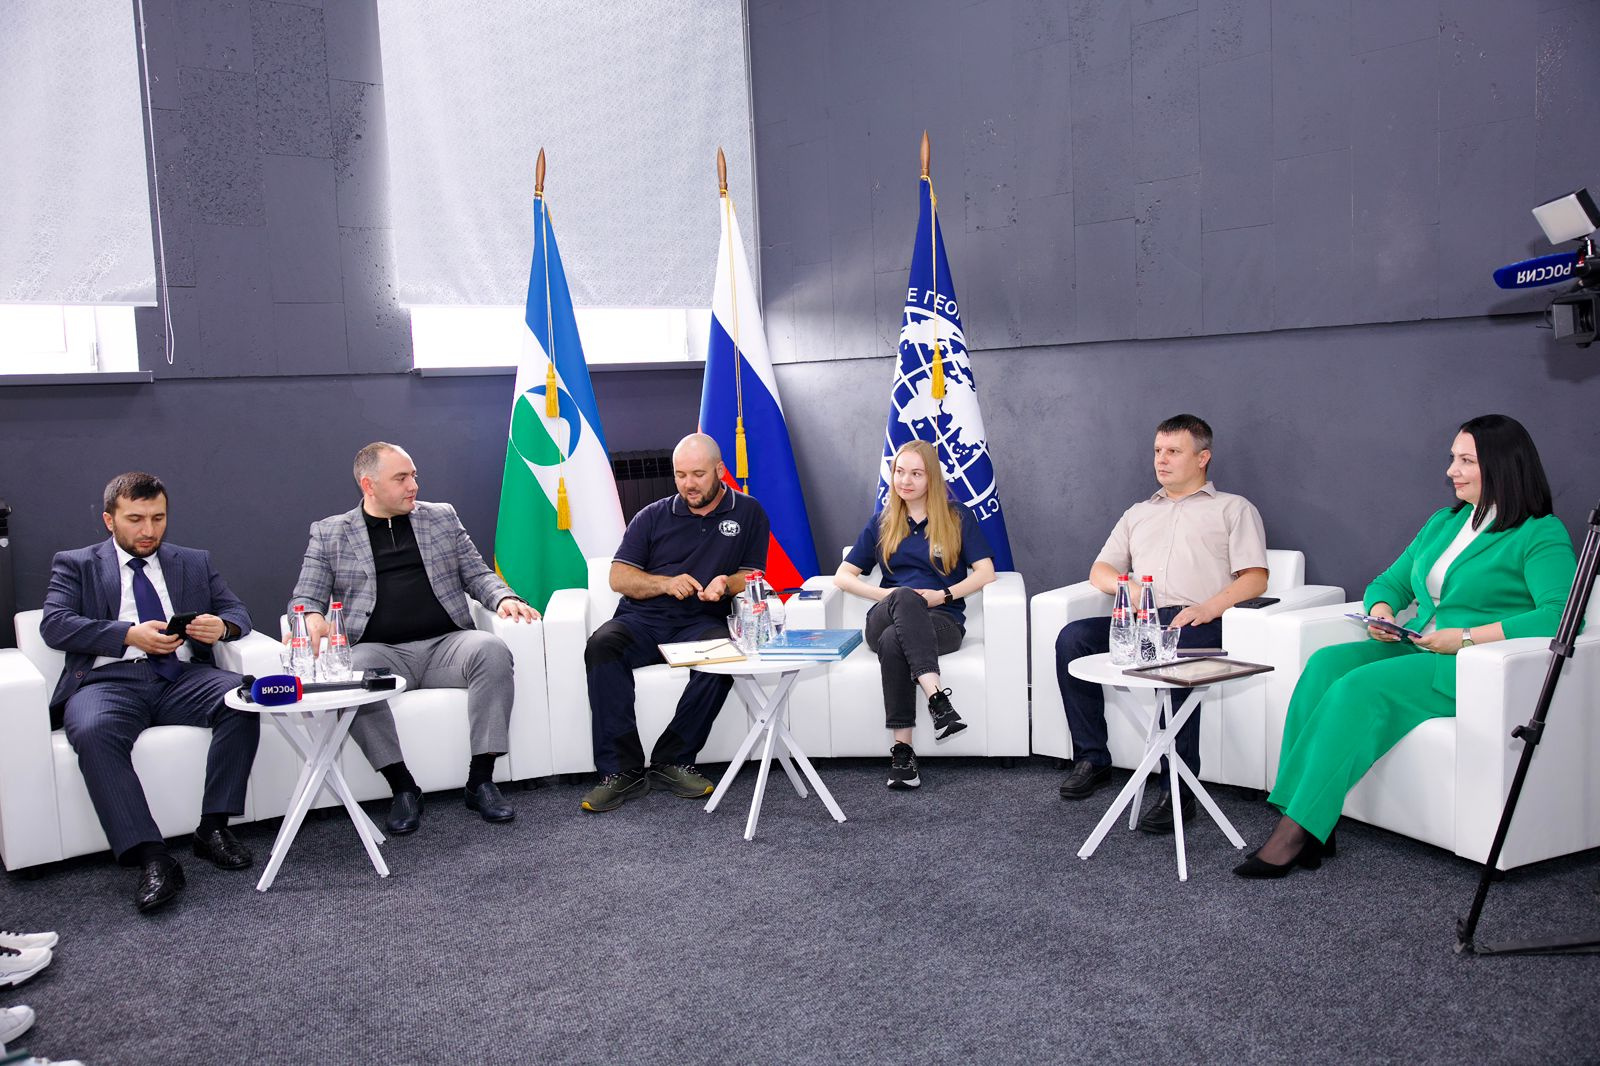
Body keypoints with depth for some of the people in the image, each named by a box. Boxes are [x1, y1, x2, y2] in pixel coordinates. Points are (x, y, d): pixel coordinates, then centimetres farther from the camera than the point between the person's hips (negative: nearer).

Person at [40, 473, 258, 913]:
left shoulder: (195, 562, 23)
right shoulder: (75, 565, 16)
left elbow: (237, 612, 17)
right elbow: (54, 624, 1)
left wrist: (222, 626, -9)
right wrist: (129, 634, -14)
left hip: (182, 677, 2)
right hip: (109, 679, -2)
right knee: (93, 733, -36)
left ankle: (213, 827, -20)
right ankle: (151, 858, -36)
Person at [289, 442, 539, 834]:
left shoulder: (441, 517, 17)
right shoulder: (328, 533, 12)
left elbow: (478, 574, 16)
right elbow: (306, 596, 9)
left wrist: (504, 597, -7)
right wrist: (312, 617, -16)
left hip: (446, 643, 1)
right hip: (380, 650, -1)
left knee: (492, 650, -31)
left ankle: (480, 780, -24)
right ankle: (402, 786, -22)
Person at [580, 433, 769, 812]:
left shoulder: (747, 513, 13)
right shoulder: (653, 517, 14)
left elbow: (752, 576, 10)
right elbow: (619, 577, 8)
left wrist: (727, 583, -13)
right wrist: (666, 583, -10)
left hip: (702, 623, -1)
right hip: (642, 620, 1)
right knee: (602, 645, -31)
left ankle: (673, 761, -22)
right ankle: (622, 770, -29)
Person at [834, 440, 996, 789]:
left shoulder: (957, 517, 12)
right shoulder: (882, 523, 18)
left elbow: (986, 572, 3)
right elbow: (842, 576, 13)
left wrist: (944, 595, -12)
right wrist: (888, 595, -4)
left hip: (942, 620, -1)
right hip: (885, 618, 1)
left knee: (893, 641, -38)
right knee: (905, 598, -38)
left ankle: (902, 747, -42)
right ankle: (937, 698, -51)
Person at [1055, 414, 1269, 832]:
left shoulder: (1234, 509, 18)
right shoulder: (1138, 513, 32)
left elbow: (1255, 578, 4)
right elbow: (1099, 570, 24)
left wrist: (1208, 607, -15)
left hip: (1197, 623, -5)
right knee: (1072, 637, -23)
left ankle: (1177, 788, -34)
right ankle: (1092, 758, -14)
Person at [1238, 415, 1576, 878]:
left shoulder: (1541, 535, -3)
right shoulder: (1443, 523, 20)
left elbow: (1560, 615, -18)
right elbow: (1389, 582, 26)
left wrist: (1467, 637, -23)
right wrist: (1381, 609, 1)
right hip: (1417, 651, 7)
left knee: (1361, 686, -31)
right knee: (1326, 663, -23)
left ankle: (1296, 831, -31)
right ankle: (1311, 828, -30)